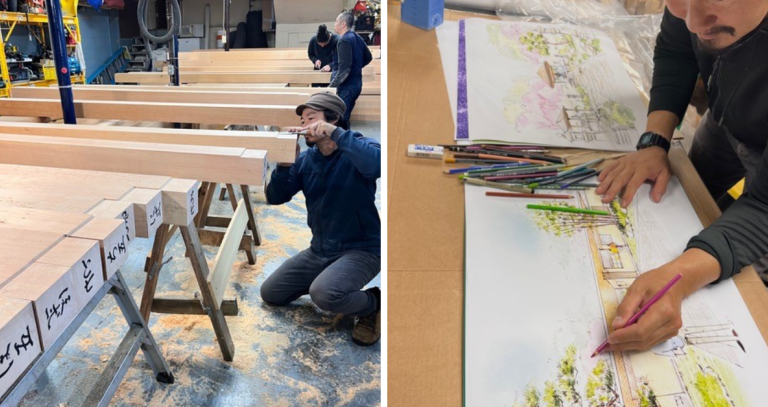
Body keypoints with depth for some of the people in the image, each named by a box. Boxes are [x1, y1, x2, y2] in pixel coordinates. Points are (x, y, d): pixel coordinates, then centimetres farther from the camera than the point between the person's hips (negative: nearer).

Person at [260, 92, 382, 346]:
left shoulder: (357, 149, -15)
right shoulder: (306, 159, 2)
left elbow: (377, 165, -39)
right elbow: (275, 198, -1)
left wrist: (337, 134, -37)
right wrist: (285, 163, -18)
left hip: (361, 249, -7)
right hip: (320, 250, 7)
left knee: (324, 294, -33)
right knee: (270, 293, 11)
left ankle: (373, 303, -2)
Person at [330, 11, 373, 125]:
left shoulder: (344, 40, -17)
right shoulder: (357, 38, 10)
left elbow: (344, 69, -24)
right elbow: (368, 57, 22)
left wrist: (331, 87, -23)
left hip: (347, 86, -9)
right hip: (356, 84, 9)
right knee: (344, 118, 17)